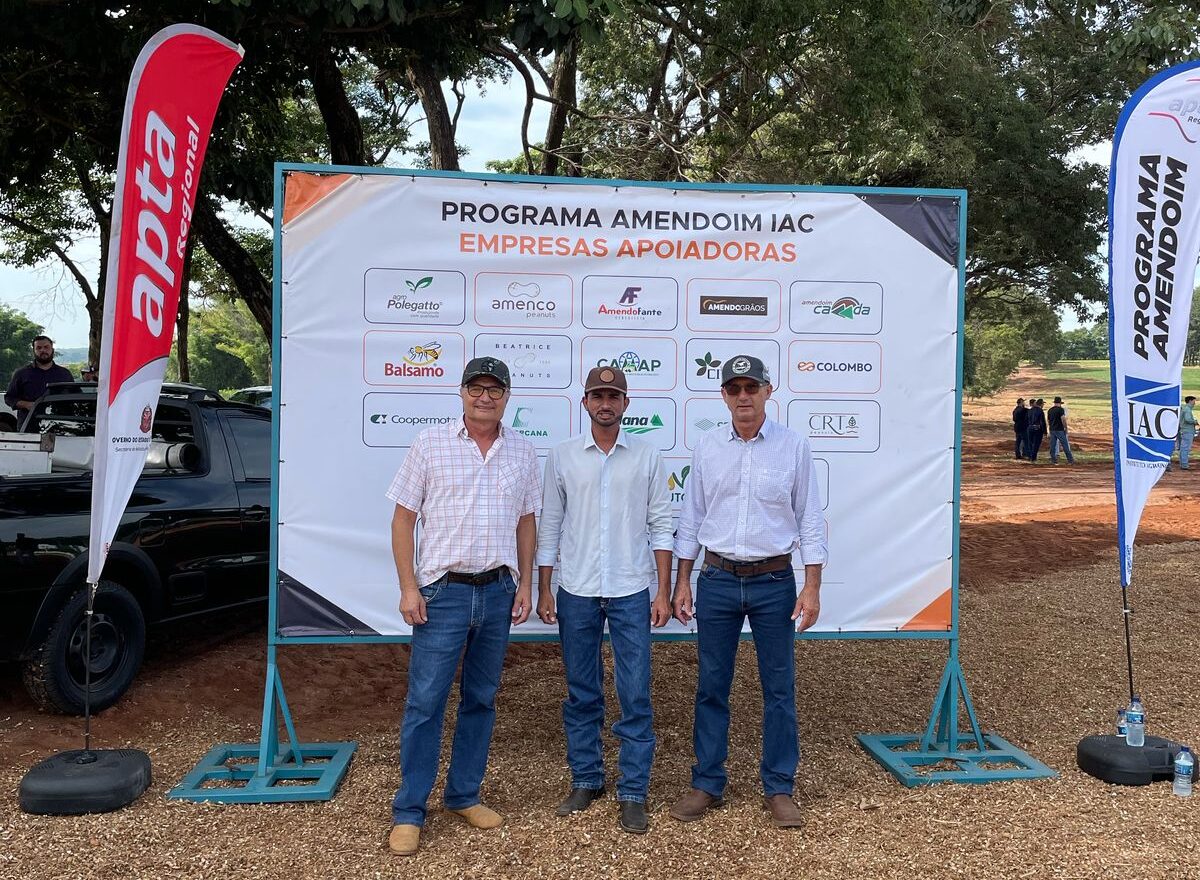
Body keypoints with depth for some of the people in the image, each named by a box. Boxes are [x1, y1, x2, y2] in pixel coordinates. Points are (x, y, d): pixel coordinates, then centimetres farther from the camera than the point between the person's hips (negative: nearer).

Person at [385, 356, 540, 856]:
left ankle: (464, 796, 27)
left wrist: (525, 584, 5)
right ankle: (409, 811, 12)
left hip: (498, 592, 4)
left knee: (481, 699, 13)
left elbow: (526, 522, 12)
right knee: (424, 702, -1)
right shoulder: (430, 444, -2)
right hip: (443, 591, -3)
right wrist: (408, 588, -8)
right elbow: (403, 518, -2)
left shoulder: (522, 452, 7)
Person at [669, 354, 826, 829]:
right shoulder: (708, 447, 3)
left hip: (774, 581, -1)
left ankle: (779, 788, 20)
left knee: (779, 688, 6)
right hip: (717, 580, 2)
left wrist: (812, 588, -5)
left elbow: (810, 519, 0)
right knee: (711, 687, 8)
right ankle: (707, 784, 22)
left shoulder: (793, 446, -2)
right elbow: (691, 518, 8)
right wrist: (681, 583, 5)